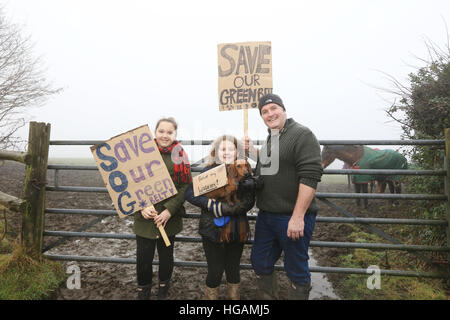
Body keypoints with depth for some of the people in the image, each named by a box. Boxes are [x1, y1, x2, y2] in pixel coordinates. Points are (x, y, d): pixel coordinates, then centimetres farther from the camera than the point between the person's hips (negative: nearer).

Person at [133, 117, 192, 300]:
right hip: (144, 216, 1)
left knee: (166, 255, 15)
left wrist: (169, 210, -14)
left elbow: (185, 185, -6)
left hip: (168, 216, -1)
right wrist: (142, 207, -11)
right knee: (143, 257, 7)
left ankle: (163, 290, 41)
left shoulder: (179, 155, -2)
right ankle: (143, 292, 35)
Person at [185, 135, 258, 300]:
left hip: (237, 230, 2)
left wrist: (221, 208, -21)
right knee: (215, 271, 7)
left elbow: (248, 203, -9)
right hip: (213, 230, -2)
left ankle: (234, 296, 40)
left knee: (233, 270, 17)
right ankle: (211, 296, 33)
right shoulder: (208, 172, -4)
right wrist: (213, 205, -23)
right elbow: (190, 194, -14)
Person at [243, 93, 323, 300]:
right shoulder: (270, 138, 14)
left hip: (293, 217, -8)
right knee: (260, 263, 18)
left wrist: (298, 216, -23)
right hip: (266, 215, 8)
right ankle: (268, 298, 39)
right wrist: (252, 151, 9)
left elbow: (310, 177, -19)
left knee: (296, 271, 8)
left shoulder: (302, 135, -11)